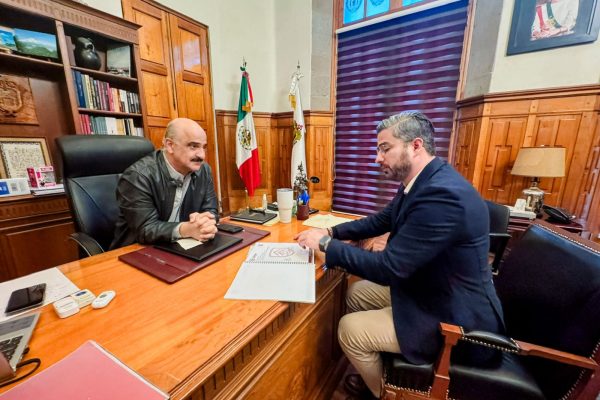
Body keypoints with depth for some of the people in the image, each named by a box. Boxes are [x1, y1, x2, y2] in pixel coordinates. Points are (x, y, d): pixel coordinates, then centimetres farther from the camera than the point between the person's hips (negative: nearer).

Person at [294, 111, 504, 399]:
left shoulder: (442, 194, -33)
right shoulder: (421, 182, -1)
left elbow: (388, 268, -32)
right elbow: (381, 221, 8)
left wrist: (326, 244, -22)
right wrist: (330, 232, -3)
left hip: (452, 317, -9)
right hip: (427, 289, 9)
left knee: (349, 330, -5)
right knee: (357, 293, 14)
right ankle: (372, 367, 37)